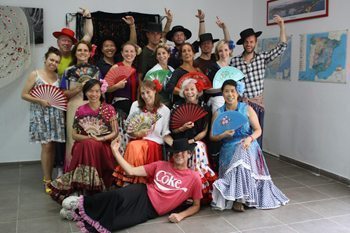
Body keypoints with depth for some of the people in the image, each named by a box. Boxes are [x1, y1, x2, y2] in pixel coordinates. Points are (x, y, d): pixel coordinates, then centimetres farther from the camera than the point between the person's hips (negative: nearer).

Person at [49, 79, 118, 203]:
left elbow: (115, 132, 0)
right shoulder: (80, 111, 8)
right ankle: (85, 187, -29)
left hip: (104, 146, -2)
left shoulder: (108, 109, 3)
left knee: (92, 146, -34)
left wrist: (101, 138, -16)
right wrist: (88, 138, -11)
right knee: (86, 145, -33)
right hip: (83, 146, 2)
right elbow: (74, 135, 8)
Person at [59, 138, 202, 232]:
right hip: (142, 194, 2)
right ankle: (82, 205, -15)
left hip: (150, 210, -2)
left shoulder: (194, 178, 3)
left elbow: (196, 205, 11)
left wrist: (181, 215, -9)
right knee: (118, 196, -34)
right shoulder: (161, 165, 10)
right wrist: (115, 151, 0)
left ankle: (80, 214, -11)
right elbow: (131, 171, 5)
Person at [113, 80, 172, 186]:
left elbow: (165, 134, 3)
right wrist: (137, 134, -10)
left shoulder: (164, 110, 2)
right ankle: (129, 182, -21)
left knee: (134, 147, -31)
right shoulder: (136, 105, 7)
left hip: (155, 143, -2)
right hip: (137, 140, 2)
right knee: (133, 146, -32)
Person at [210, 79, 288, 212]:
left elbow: (258, 130, 3)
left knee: (242, 155, -33)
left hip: (247, 146, -1)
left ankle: (239, 198, -26)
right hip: (229, 149, 1)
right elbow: (212, 136, 8)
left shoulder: (247, 109, 4)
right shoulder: (218, 113, 8)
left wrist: (249, 138, -17)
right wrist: (224, 134, -13)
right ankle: (238, 197, -18)